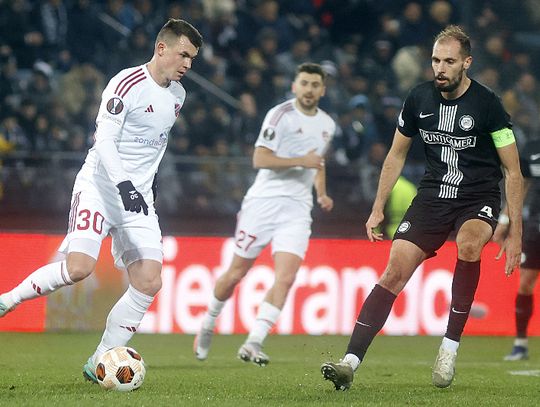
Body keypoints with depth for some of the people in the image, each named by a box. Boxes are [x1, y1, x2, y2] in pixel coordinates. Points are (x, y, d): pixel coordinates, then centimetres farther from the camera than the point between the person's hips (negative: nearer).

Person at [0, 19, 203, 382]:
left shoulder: (177, 95, 12)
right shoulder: (128, 84, -13)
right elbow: (104, 140, -19)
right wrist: (124, 185, -29)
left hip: (139, 196, 7)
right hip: (100, 185, -7)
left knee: (150, 282, -8)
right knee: (80, 267, -25)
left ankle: (99, 363, 1)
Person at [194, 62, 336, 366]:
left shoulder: (327, 125, 14)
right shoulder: (281, 115, -8)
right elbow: (260, 159, -15)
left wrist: (322, 195, 15)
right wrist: (299, 161, -21)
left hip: (297, 208, 4)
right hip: (264, 202, -4)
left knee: (286, 278, -14)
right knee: (236, 274, 3)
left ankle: (253, 343, -15)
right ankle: (208, 325, 29)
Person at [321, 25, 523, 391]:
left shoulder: (487, 104, -13)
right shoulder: (419, 98, -2)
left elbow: (513, 171, -7)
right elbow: (396, 155, 14)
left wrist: (515, 233, -11)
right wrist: (378, 208, 11)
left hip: (479, 199, -3)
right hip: (433, 194, 3)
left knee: (468, 243, -36)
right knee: (395, 271, -13)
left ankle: (450, 347, -22)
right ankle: (350, 362, -17)